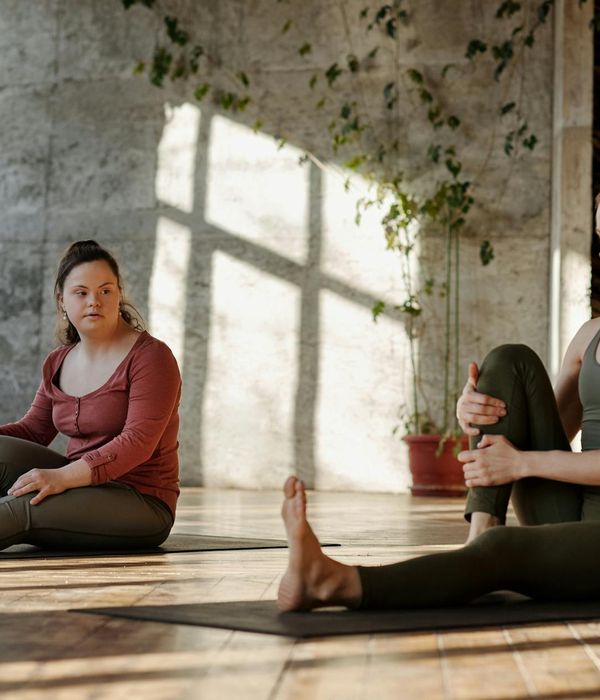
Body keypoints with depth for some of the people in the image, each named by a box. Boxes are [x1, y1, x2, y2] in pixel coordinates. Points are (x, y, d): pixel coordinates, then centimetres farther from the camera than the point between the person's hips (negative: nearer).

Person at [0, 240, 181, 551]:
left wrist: (64, 476, -32)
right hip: (79, 486, 7)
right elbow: (32, 430, 14)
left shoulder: (151, 357, -11)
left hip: (142, 504, -6)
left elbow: (138, 441, -21)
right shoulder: (57, 363, 12)